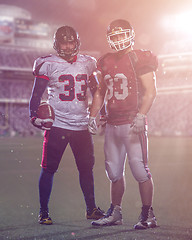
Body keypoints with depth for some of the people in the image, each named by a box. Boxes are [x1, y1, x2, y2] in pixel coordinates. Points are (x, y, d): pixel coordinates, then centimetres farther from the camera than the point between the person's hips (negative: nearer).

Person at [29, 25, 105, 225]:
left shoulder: (87, 64, 10)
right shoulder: (48, 64, -3)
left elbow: (96, 92, 20)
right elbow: (37, 94, -2)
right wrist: (34, 116, -14)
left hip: (82, 124, 4)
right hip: (57, 124, -4)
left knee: (86, 168, 9)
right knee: (49, 169, 0)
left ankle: (91, 209, 23)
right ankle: (43, 212, 11)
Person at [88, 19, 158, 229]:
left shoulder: (140, 59, -5)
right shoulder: (105, 62, 14)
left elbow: (150, 91, -10)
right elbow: (100, 93, 22)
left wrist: (141, 115, -20)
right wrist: (92, 116, 14)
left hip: (133, 123, -6)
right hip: (112, 124, 7)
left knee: (140, 169, -6)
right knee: (114, 171, 12)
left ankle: (148, 215, 4)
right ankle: (115, 213, 24)